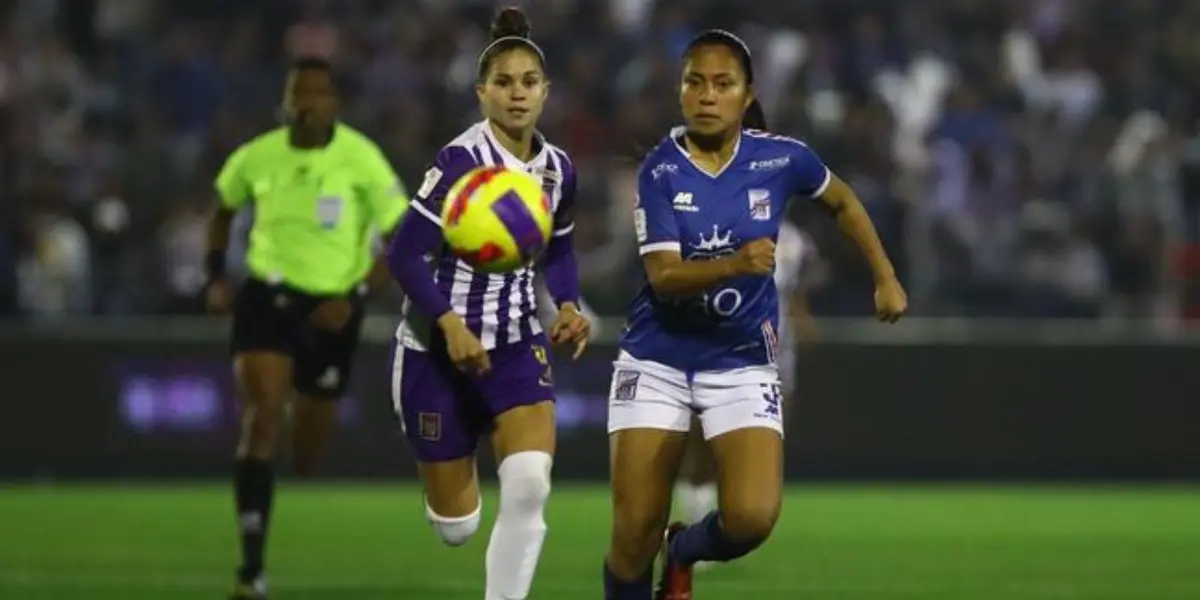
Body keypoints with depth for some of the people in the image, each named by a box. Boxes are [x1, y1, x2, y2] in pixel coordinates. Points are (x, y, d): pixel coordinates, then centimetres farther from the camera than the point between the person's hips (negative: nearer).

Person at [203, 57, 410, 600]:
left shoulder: (361, 160, -13)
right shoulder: (257, 158, -5)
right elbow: (223, 211, 16)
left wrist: (354, 298, -19)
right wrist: (216, 278, 5)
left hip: (331, 309, 0)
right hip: (267, 297, 0)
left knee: (306, 459, 10)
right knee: (261, 418, -21)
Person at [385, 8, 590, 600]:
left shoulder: (558, 169, 1)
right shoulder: (462, 161, -18)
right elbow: (405, 255, -19)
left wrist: (567, 306, 0)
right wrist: (450, 324, -30)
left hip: (518, 344, 4)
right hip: (439, 348, -4)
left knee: (530, 483, -23)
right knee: (456, 527, 4)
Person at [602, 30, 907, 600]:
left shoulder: (781, 158, -7)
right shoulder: (661, 171, -12)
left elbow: (842, 201, 14)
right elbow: (664, 276, -21)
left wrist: (885, 277, 12)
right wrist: (735, 264, -38)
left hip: (742, 362, 1)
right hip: (656, 360, -1)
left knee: (753, 516, -17)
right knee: (635, 532, -5)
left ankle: (683, 552, 17)